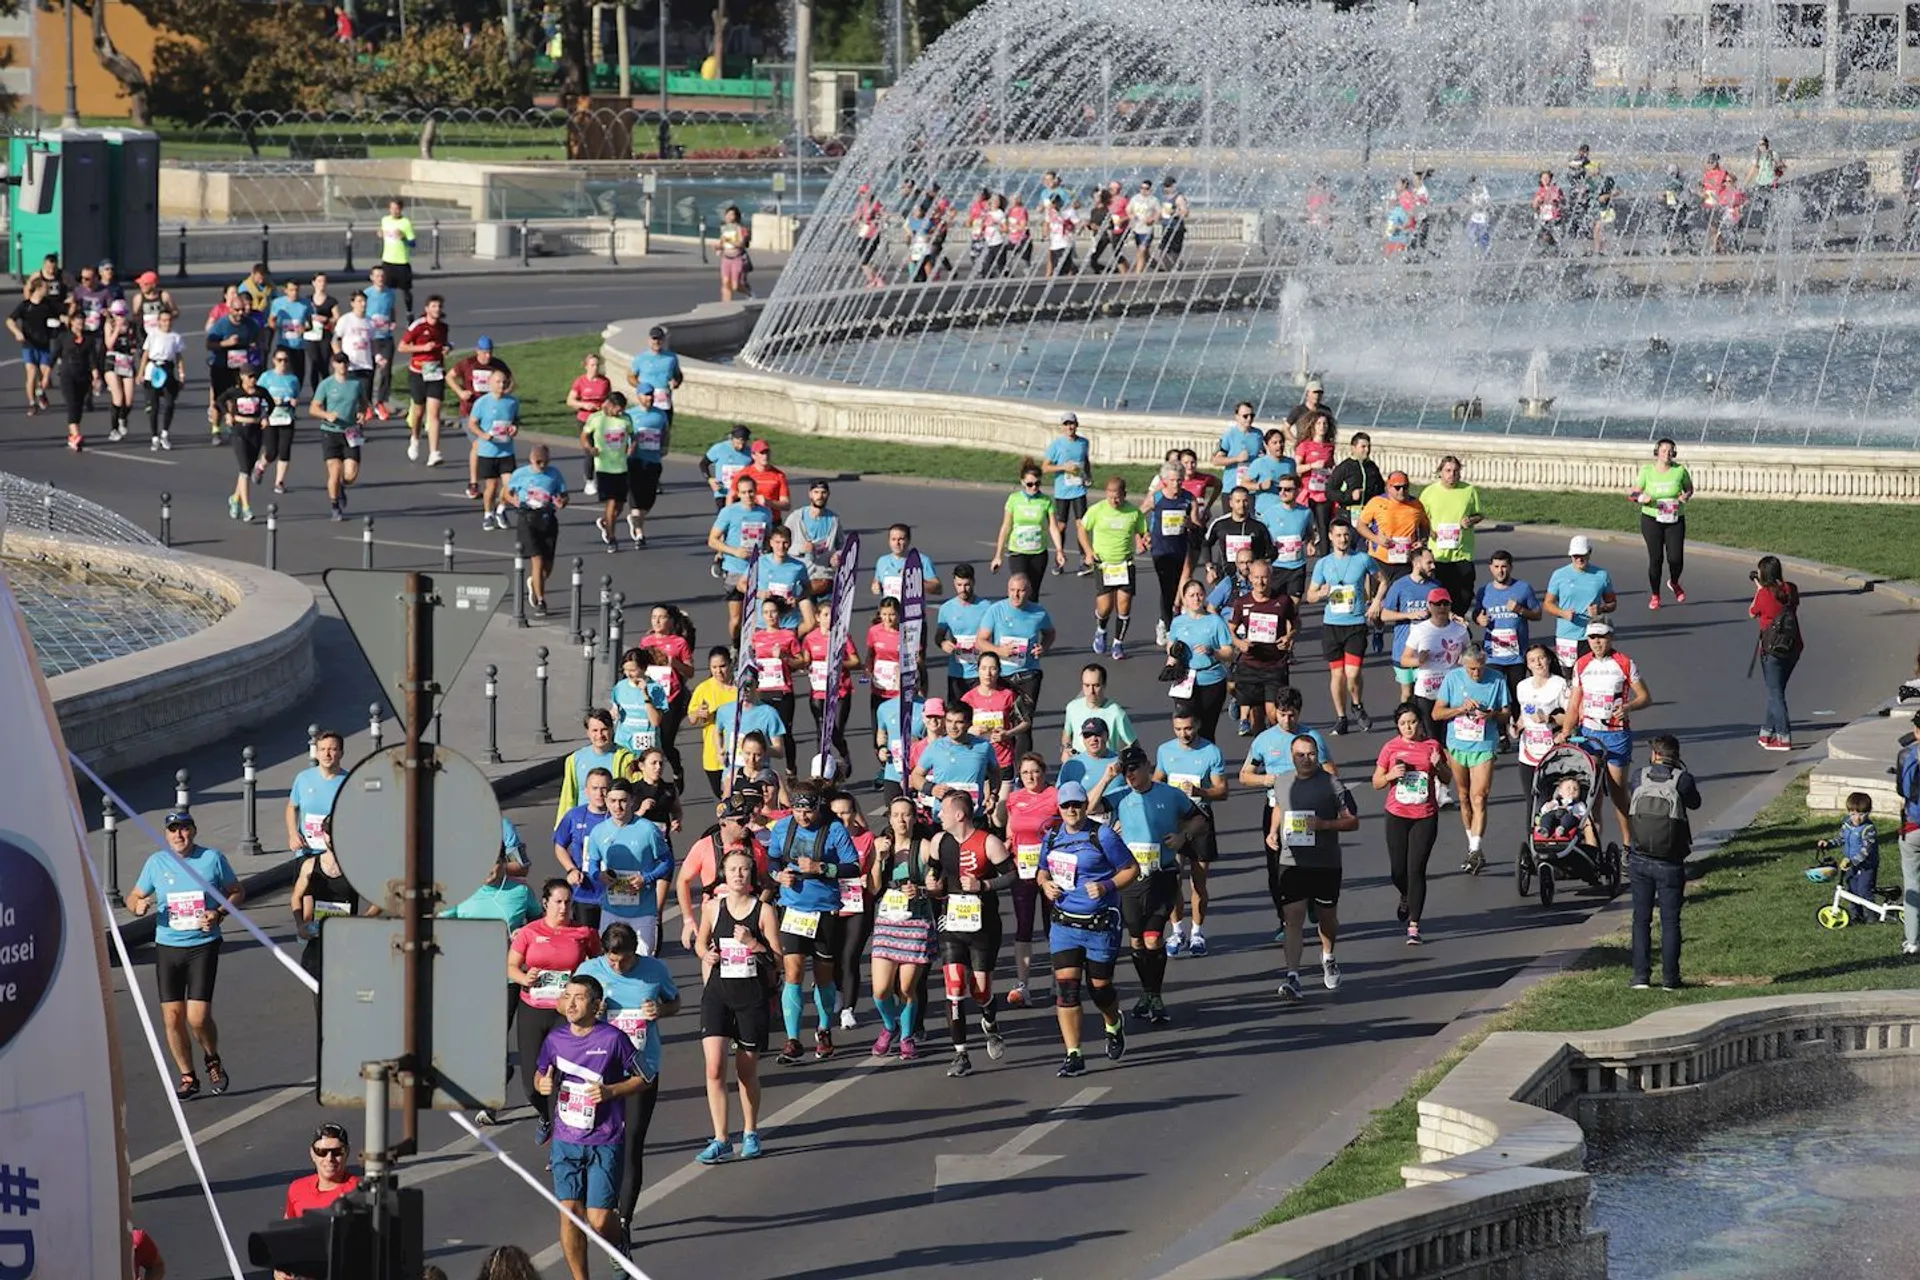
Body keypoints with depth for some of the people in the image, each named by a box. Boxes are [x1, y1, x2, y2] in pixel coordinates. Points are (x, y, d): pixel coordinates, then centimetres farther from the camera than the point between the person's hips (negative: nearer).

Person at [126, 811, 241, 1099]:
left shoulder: (213, 859, 0)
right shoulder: (156, 862, 5)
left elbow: (237, 892, 10)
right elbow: (134, 897, 14)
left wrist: (219, 913, -9)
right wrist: (138, 905, -11)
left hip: (203, 945, -3)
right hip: (167, 946, 3)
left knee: (198, 1017, -10)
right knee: (172, 1017, 1)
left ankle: (213, 1061, 19)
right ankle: (187, 1078, 16)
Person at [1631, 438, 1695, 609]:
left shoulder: (1680, 471, -4)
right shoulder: (1647, 471, -4)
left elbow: (1689, 488, 12)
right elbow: (1633, 494, 1)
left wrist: (1687, 496, -10)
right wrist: (1641, 498, -21)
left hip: (1675, 521, 1)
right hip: (1651, 520, -1)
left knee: (1676, 558, -6)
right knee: (1656, 558, -3)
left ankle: (1674, 583, 29)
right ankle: (1654, 596, 16)